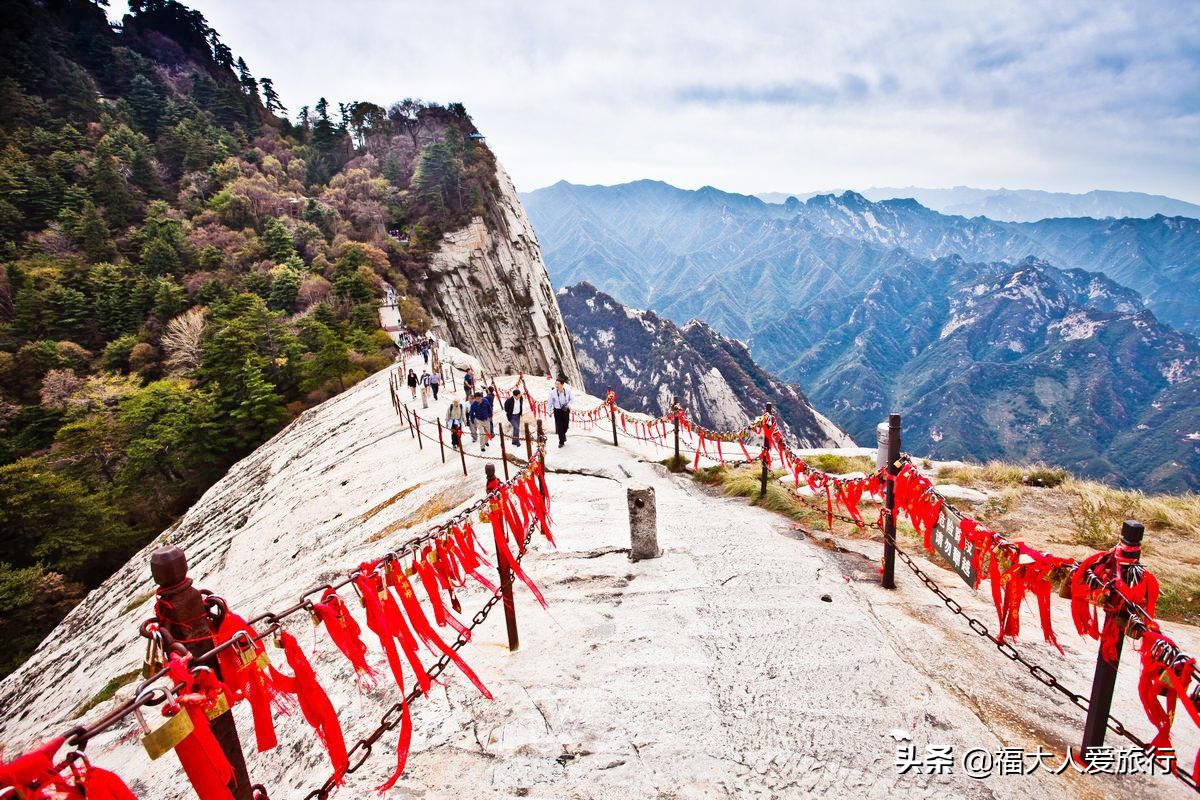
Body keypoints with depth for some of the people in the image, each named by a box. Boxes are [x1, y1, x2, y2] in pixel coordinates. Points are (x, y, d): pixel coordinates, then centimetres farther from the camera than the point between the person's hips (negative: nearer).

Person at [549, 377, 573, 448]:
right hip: (557, 411, -1)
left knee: (565, 425, 14)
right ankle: (561, 441, 14)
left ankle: (563, 434, 47)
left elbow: (571, 399, 3)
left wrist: (568, 404, -14)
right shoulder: (552, 392, -15)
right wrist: (550, 410, 1)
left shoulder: (568, 391, -13)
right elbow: (550, 402, -3)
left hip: (566, 410, 1)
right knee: (559, 426, -1)